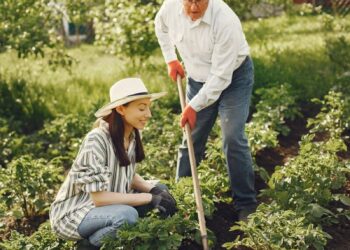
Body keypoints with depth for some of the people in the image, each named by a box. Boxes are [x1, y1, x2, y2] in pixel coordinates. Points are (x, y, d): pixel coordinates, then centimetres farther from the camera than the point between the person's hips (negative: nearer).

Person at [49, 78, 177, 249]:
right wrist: (149, 198, -25)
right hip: (72, 214, -8)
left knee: (160, 190, 0)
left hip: (106, 206, 8)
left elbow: (129, 175, 9)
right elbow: (99, 198, -28)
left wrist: (153, 190, -11)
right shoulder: (96, 140, -27)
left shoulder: (132, 134, -4)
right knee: (127, 215, -33)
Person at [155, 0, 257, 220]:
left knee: (233, 140, -13)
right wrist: (171, 59, 4)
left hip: (234, 77, -5)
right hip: (198, 78, 5)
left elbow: (221, 76, -30)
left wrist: (194, 106, -27)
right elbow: (161, 25, 10)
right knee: (192, 140, 7)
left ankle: (246, 205, -4)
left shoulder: (226, 21, -34)